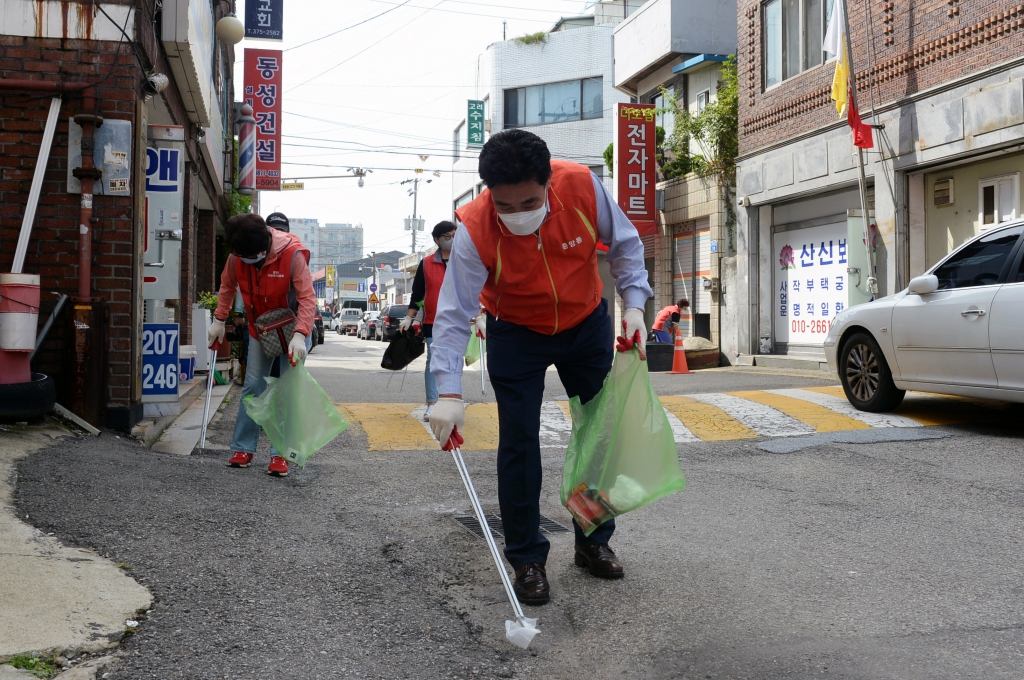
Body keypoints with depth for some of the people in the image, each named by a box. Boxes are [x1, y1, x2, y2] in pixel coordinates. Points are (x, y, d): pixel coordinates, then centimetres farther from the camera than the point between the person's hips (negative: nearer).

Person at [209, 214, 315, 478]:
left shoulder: (293, 254, -29)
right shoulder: (236, 257, -14)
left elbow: (307, 298, -28)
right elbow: (227, 287, 6)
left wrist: (300, 335, -38)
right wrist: (219, 320, 1)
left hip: (293, 330, -4)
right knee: (252, 387, 5)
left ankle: (280, 454, -1)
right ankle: (243, 448, 14)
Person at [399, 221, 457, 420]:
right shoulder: (426, 264, 3)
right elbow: (417, 294, 5)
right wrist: (409, 318, 0)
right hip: (433, 323, 0)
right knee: (433, 362, 1)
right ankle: (432, 404, 4)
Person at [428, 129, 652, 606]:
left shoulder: (582, 186, -27)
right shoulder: (474, 230, -30)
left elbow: (624, 244, -9)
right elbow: (454, 315, -29)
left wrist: (634, 303, -18)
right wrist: (449, 393, -37)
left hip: (587, 324, 3)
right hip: (516, 335, -2)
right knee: (519, 441, -6)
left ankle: (594, 541, 25)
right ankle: (526, 558, 9)